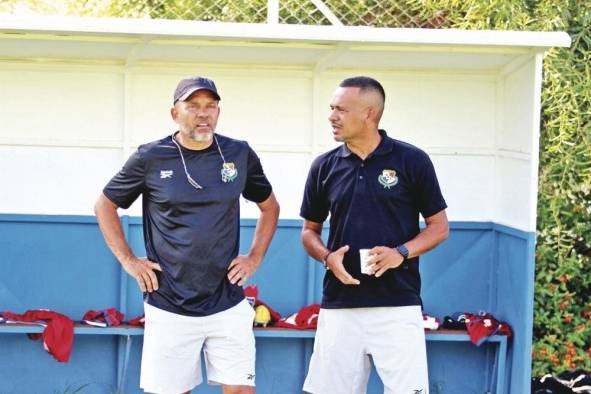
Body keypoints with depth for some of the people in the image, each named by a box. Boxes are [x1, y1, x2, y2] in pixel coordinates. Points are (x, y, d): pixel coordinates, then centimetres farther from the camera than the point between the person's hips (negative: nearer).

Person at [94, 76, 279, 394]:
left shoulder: (239, 154, 4)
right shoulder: (151, 158, -2)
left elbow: (269, 207, 19)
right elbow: (105, 206, 10)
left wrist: (255, 258, 8)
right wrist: (128, 260, 2)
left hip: (229, 306, 2)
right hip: (169, 308, -1)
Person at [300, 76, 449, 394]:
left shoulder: (412, 161, -1)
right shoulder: (324, 166, 7)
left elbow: (439, 227, 3)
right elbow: (310, 230, 16)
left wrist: (401, 252, -14)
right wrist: (327, 257, -5)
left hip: (398, 305, -3)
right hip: (339, 305, 3)